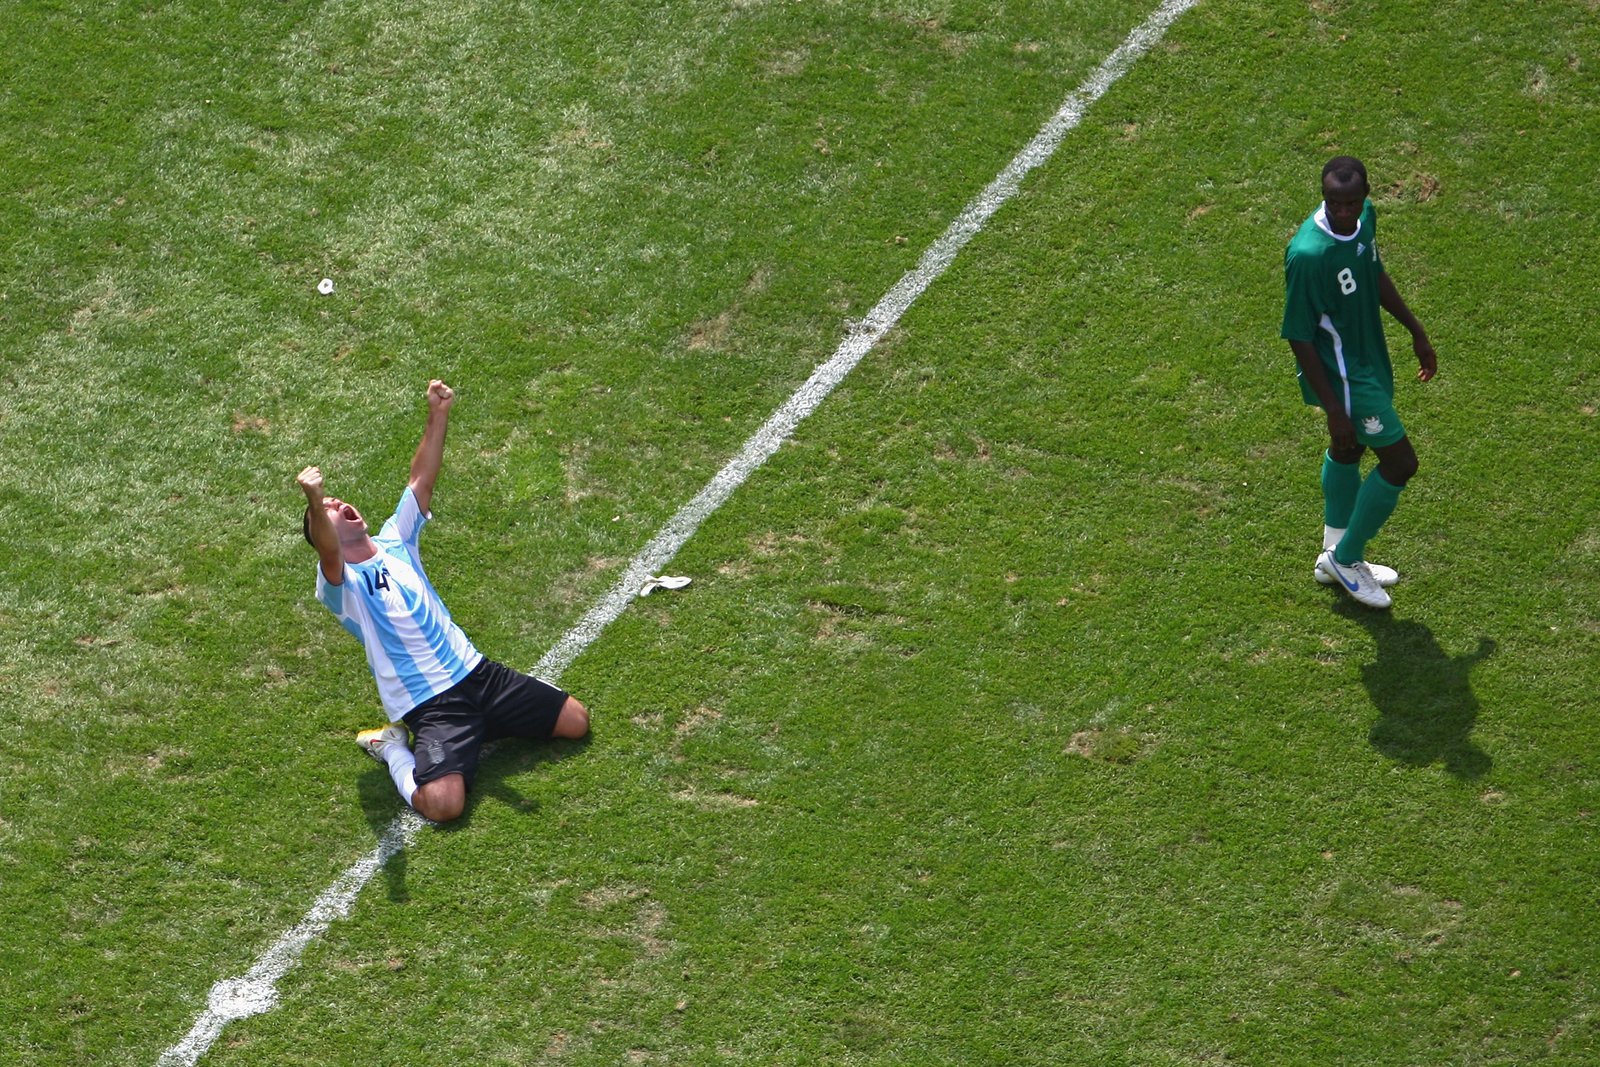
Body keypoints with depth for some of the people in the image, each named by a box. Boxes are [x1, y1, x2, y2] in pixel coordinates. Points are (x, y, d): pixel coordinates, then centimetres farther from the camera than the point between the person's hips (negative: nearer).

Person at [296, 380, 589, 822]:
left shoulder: (394, 541, 12)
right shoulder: (340, 584, -8)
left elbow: (422, 481, 6)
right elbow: (328, 552, -31)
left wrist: (437, 416, -8)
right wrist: (314, 504, -51)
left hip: (475, 670, 6)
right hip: (427, 704, -6)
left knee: (576, 722, 5)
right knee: (443, 804, -28)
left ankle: (481, 723, 21)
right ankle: (394, 748, 3)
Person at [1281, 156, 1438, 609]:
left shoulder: (1365, 216, -9)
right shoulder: (1309, 254, -34)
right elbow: (1299, 337, -26)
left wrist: (1415, 329, 18)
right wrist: (1333, 409, -23)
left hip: (1370, 356, 9)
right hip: (1341, 374, -9)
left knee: (1347, 448, 24)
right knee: (1400, 462, -1)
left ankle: (1336, 558, 44)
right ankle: (1345, 559, 20)